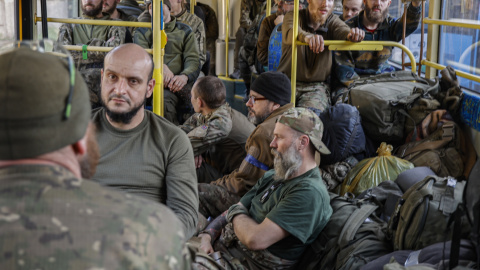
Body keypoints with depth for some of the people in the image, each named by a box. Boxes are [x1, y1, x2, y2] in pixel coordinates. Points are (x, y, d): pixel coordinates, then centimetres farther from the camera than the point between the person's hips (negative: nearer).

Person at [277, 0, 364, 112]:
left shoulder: (333, 21, 8)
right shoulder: (293, 16, -1)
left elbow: (342, 31, -16)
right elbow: (290, 32, -25)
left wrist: (352, 34, -42)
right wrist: (307, 36, -50)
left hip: (316, 86, 1)